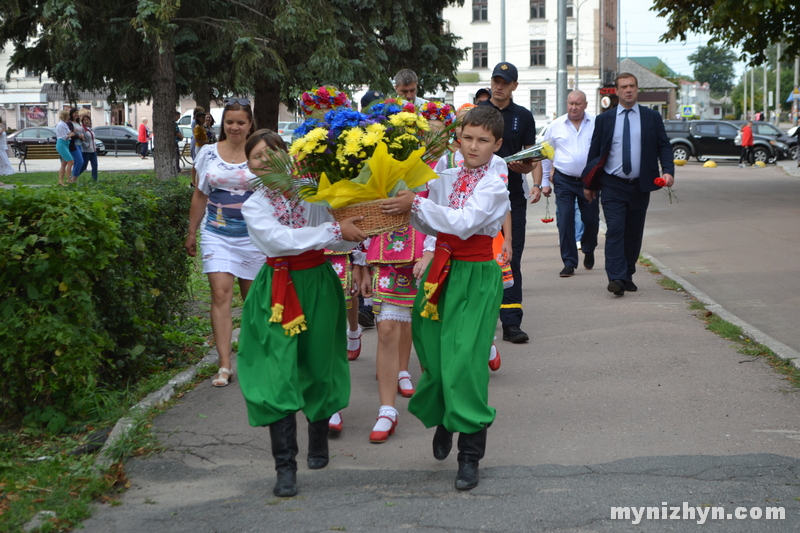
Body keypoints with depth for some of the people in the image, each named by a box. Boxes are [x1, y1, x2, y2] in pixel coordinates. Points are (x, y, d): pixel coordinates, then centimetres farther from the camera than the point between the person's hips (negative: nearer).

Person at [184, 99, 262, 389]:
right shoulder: (208, 153, 5)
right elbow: (199, 196, 12)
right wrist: (192, 232, 12)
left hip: (253, 234, 0)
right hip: (217, 234, 0)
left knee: (253, 296, 7)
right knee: (220, 293, -10)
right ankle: (224, 365, -10)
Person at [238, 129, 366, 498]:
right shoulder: (253, 206, 0)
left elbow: (345, 240, -2)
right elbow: (281, 239, -18)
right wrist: (334, 231, -21)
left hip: (318, 284, 1)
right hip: (278, 292, -1)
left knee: (318, 365, 11)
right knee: (279, 374, -9)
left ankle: (319, 440, 36)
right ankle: (285, 467, -5)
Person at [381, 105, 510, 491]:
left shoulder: (494, 186, -7)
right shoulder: (446, 179, 10)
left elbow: (464, 223, -21)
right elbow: (429, 225, 13)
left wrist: (417, 203, -20)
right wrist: (411, 207, -5)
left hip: (476, 277, -5)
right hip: (442, 271, 5)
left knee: (465, 362, -10)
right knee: (434, 354, 8)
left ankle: (470, 456, -2)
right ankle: (443, 419, 38)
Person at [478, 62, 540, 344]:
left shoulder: (523, 117, 9)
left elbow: (532, 157, 9)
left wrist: (537, 183, -9)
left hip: (513, 196, 1)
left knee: (511, 259, -2)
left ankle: (511, 323, -2)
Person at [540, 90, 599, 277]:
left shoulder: (597, 124, -1)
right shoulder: (556, 126, 4)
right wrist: (544, 182, 9)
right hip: (564, 180, 0)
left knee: (591, 220, 7)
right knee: (565, 221, -5)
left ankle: (588, 251, 36)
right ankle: (569, 262, 3)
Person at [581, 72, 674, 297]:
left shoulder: (652, 117, 7)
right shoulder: (604, 119, 6)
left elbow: (664, 146, 5)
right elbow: (594, 152, 9)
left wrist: (668, 170, -13)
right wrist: (589, 184, 7)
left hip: (640, 186, 2)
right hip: (612, 186, -1)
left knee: (634, 233, 7)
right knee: (615, 230, -13)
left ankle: (627, 276, 19)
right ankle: (616, 278, -18)